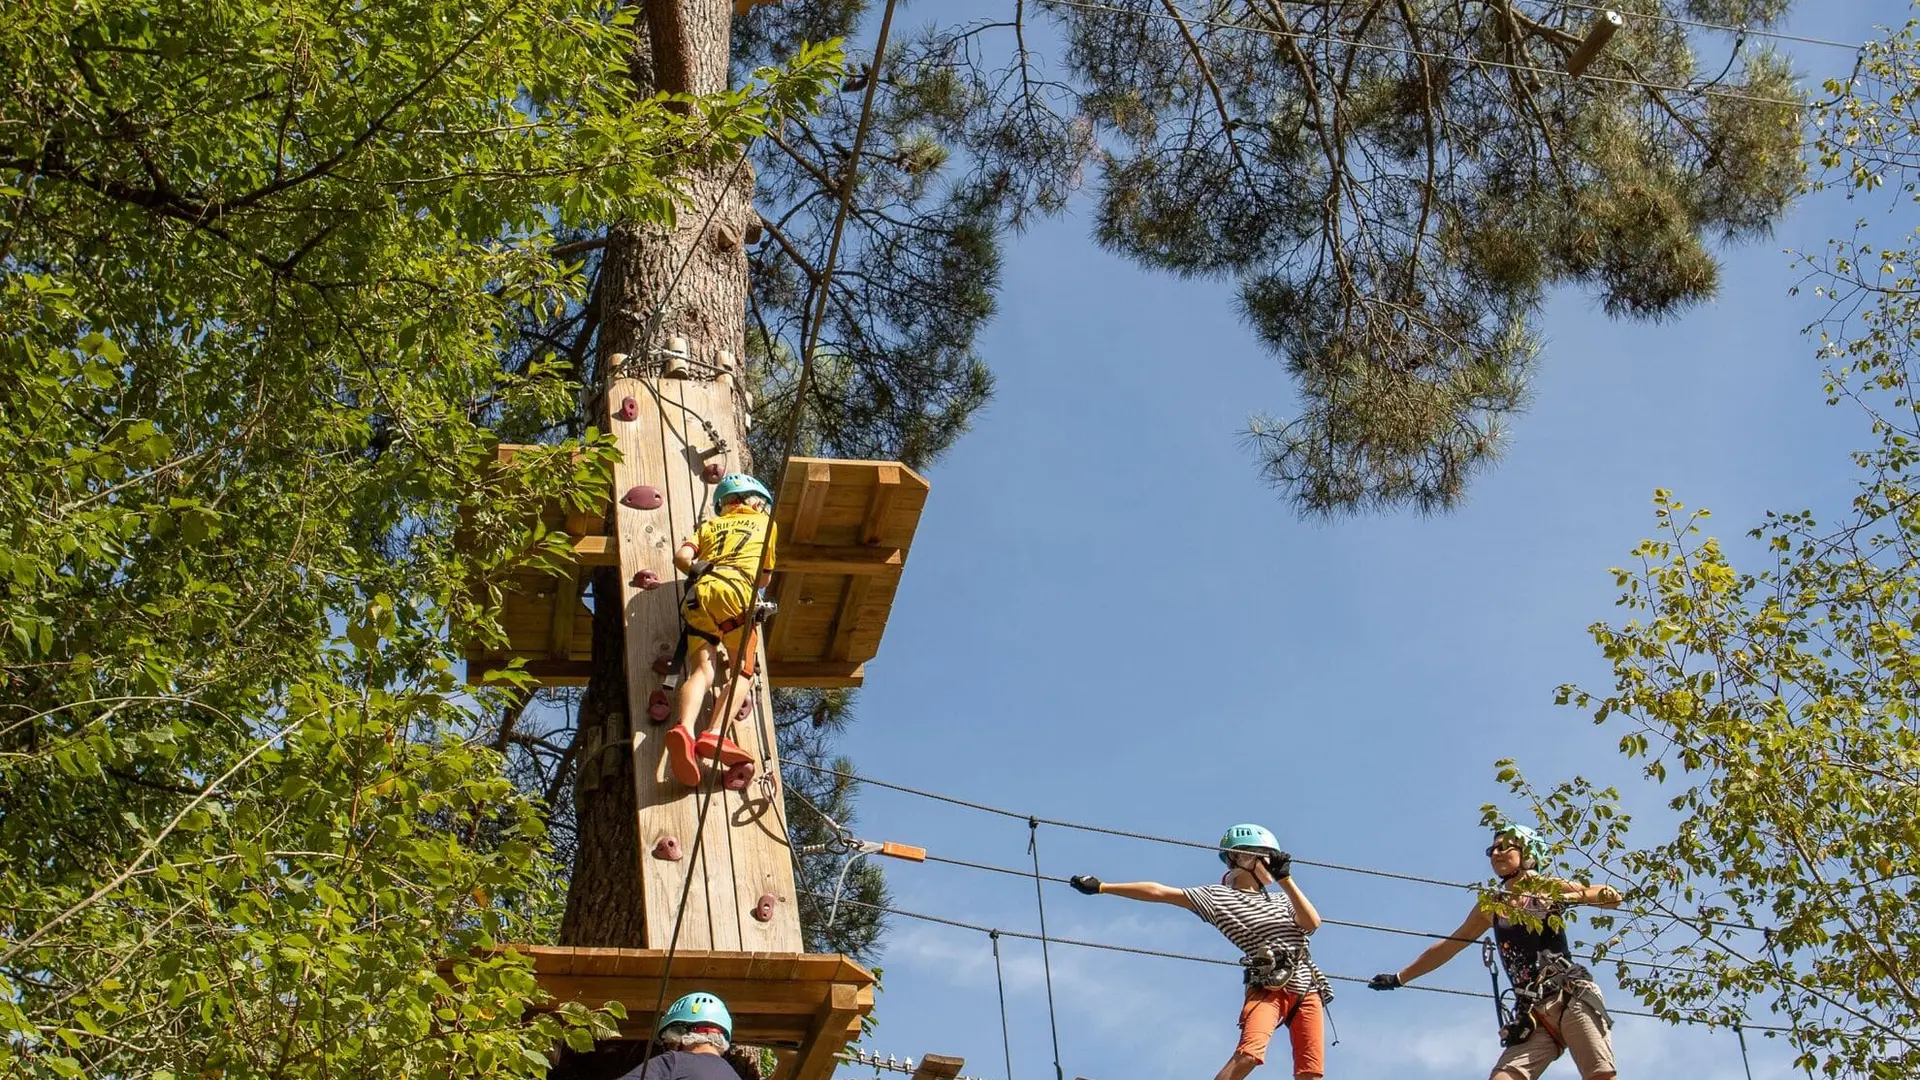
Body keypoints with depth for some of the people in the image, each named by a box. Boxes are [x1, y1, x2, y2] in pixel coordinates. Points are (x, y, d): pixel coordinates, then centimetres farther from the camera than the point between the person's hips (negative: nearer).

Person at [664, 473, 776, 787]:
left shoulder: (709, 525, 32)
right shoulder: (765, 523, 29)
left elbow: (682, 557, 14)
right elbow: (766, 578, 34)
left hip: (698, 592, 3)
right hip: (735, 590, -3)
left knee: (702, 671, -10)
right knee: (743, 670, 1)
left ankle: (683, 728, -39)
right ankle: (716, 734, -23)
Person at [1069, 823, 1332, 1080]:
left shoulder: (1280, 899, 19)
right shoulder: (1219, 896, 3)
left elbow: (1312, 923, 3)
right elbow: (1159, 892, 0)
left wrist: (1286, 880, 0)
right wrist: (1101, 887, -2)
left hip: (1307, 990, 5)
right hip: (1266, 988, -5)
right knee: (1248, 1054, -28)